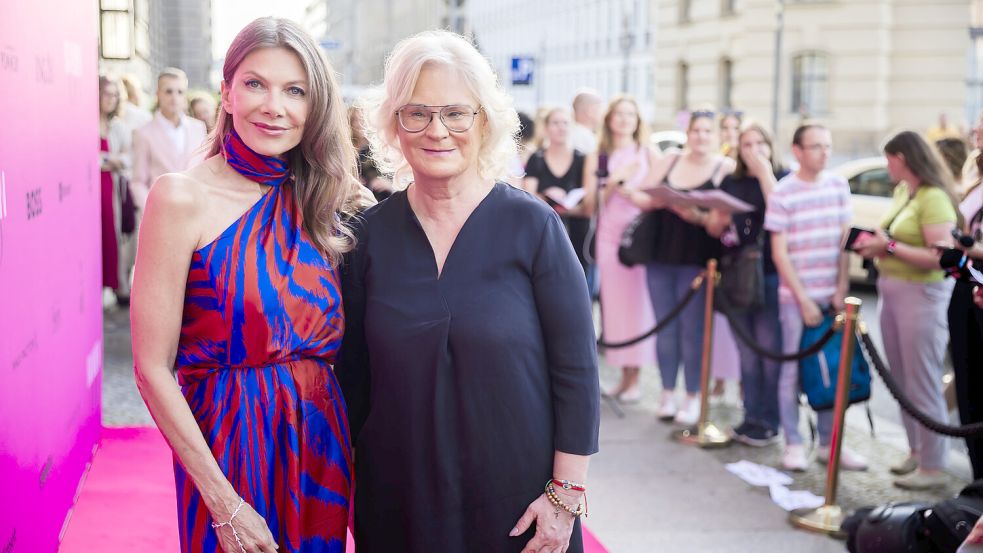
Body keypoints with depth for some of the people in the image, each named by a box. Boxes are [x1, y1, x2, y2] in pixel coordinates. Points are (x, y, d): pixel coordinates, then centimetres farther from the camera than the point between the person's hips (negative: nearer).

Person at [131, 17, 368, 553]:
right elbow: (152, 368, -13)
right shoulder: (182, 197, -12)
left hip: (323, 442, 5)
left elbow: (334, 343, 9)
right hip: (230, 445, -5)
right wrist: (223, 502, -16)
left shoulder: (324, 203, 4)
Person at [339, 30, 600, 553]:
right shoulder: (372, 233, -1)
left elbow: (576, 371, -8)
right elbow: (353, 371, 6)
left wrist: (566, 496, -10)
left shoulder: (531, 225, -8)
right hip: (397, 501, 2)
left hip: (517, 500, -2)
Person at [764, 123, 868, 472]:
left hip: (832, 295, 4)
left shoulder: (839, 186, 5)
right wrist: (803, 299, -10)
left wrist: (842, 289, -2)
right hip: (795, 297, -4)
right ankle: (793, 444, 12)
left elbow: (845, 240, 6)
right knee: (793, 370, 3)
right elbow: (779, 253, -7)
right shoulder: (782, 194, -7)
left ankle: (828, 443, 17)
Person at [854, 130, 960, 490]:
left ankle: (932, 467, 7)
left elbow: (942, 257, -23)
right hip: (890, 290, 9)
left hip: (922, 294, -9)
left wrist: (890, 247, -20)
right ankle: (916, 450, 28)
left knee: (923, 383, -2)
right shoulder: (902, 192, 10)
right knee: (902, 380, 15)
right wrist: (875, 244, 1)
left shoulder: (933, 198, -16)